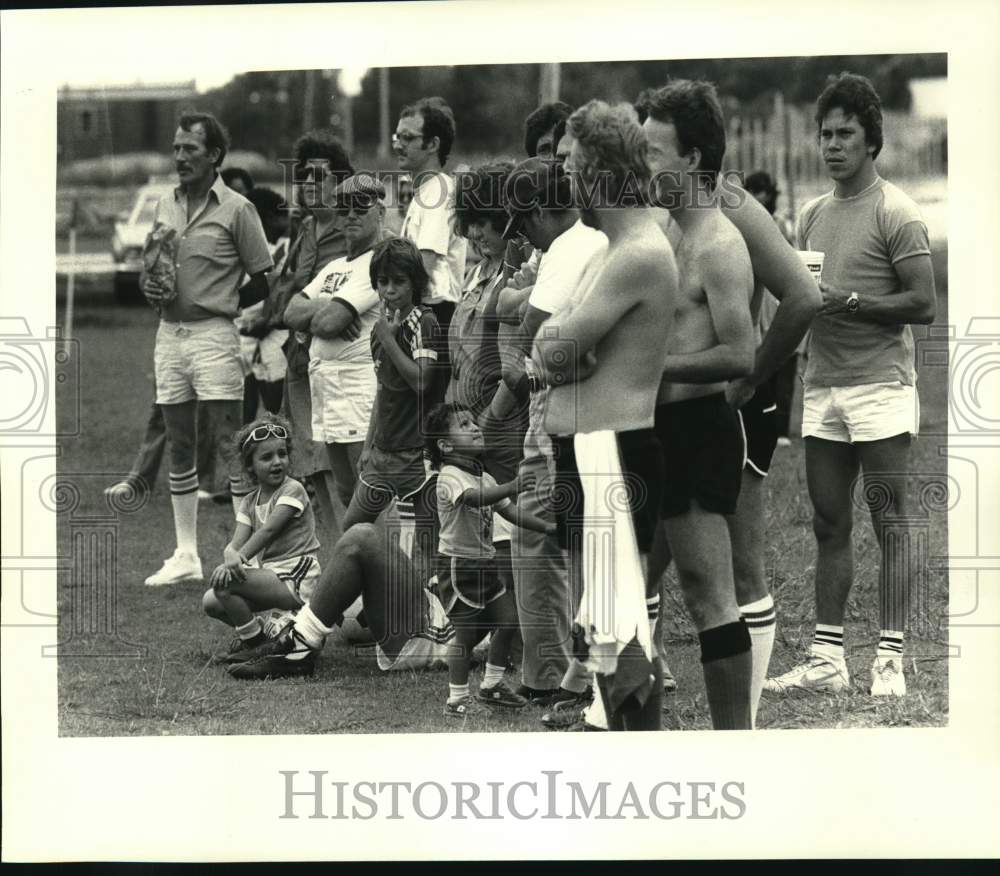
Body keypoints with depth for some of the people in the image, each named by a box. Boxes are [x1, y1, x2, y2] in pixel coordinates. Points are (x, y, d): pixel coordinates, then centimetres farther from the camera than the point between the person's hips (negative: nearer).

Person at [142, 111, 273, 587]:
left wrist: (216, 307, -6)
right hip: (168, 333, 6)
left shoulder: (236, 209, -4)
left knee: (231, 446, -6)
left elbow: (261, 283, -3)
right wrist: (150, 287, 0)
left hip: (213, 335, -6)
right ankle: (186, 555, 16)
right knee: (179, 448, 10)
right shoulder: (164, 207, 13)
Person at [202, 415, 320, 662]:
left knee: (224, 581, -23)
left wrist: (240, 558, -30)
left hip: (295, 580, -8)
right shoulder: (250, 502, 13)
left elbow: (269, 530, -19)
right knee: (211, 603, -4)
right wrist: (230, 556, -26)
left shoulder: (293, 490, -7)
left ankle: (252, 641, -5)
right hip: (267, 575, 8)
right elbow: (235, 544, -1)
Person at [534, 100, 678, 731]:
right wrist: (563, 342, -2)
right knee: (611, 626, 16)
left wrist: (556, 340, 3)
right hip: (596, 454, 11)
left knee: (621, 632, -11)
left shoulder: (639, 258, -17)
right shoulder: (626, 251, 17)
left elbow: (553, 351, -17)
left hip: (610, 455, -11)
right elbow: (554, 352, 19)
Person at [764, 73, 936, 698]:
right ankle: (827, 659, 9)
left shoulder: (895, 213, -5)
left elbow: (924, 305, -11)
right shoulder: (813, 215, 16)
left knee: (890, 523, -5)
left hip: (881, 385, -7)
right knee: (829, 525, 7)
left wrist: (848, 302, -19)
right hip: (823, 387, 7)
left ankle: (891, 659, -5)